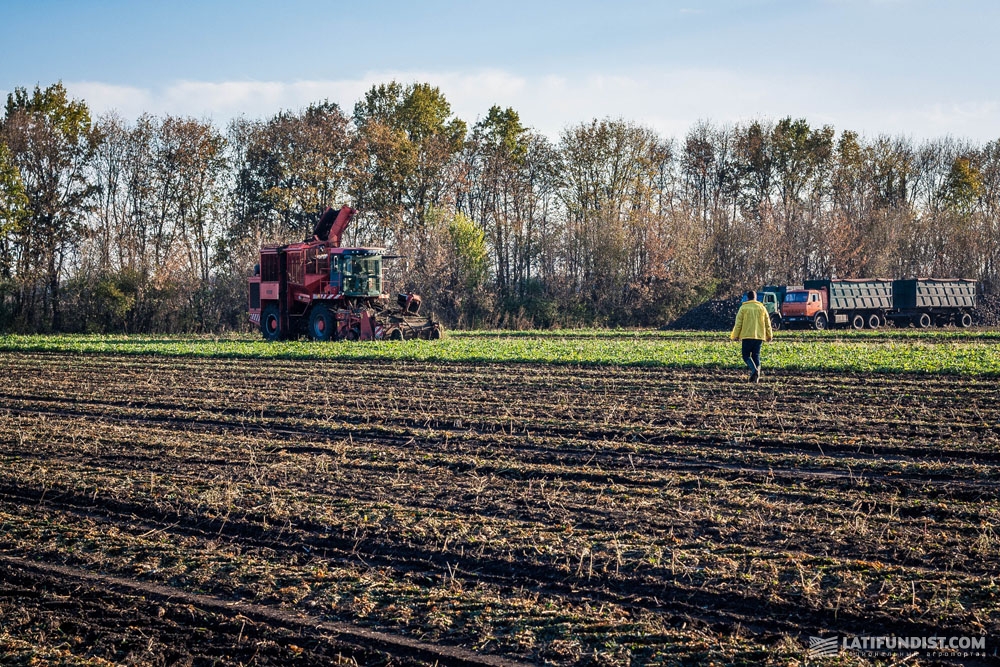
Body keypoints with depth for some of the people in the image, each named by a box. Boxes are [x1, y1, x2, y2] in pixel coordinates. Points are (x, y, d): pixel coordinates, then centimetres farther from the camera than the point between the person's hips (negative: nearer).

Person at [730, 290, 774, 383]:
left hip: (747, 335, -3)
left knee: (746, 355, 2)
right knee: (756, 356, 10)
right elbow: (767, 323, 13)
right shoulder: (762, 308, 10)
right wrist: (769, 335, 22)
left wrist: (735, 335, 4)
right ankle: (756, 376, 2)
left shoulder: (743, 308, 0)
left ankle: (754, 369, -23)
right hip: (759, 336, 3)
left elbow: (738, 323, -3)